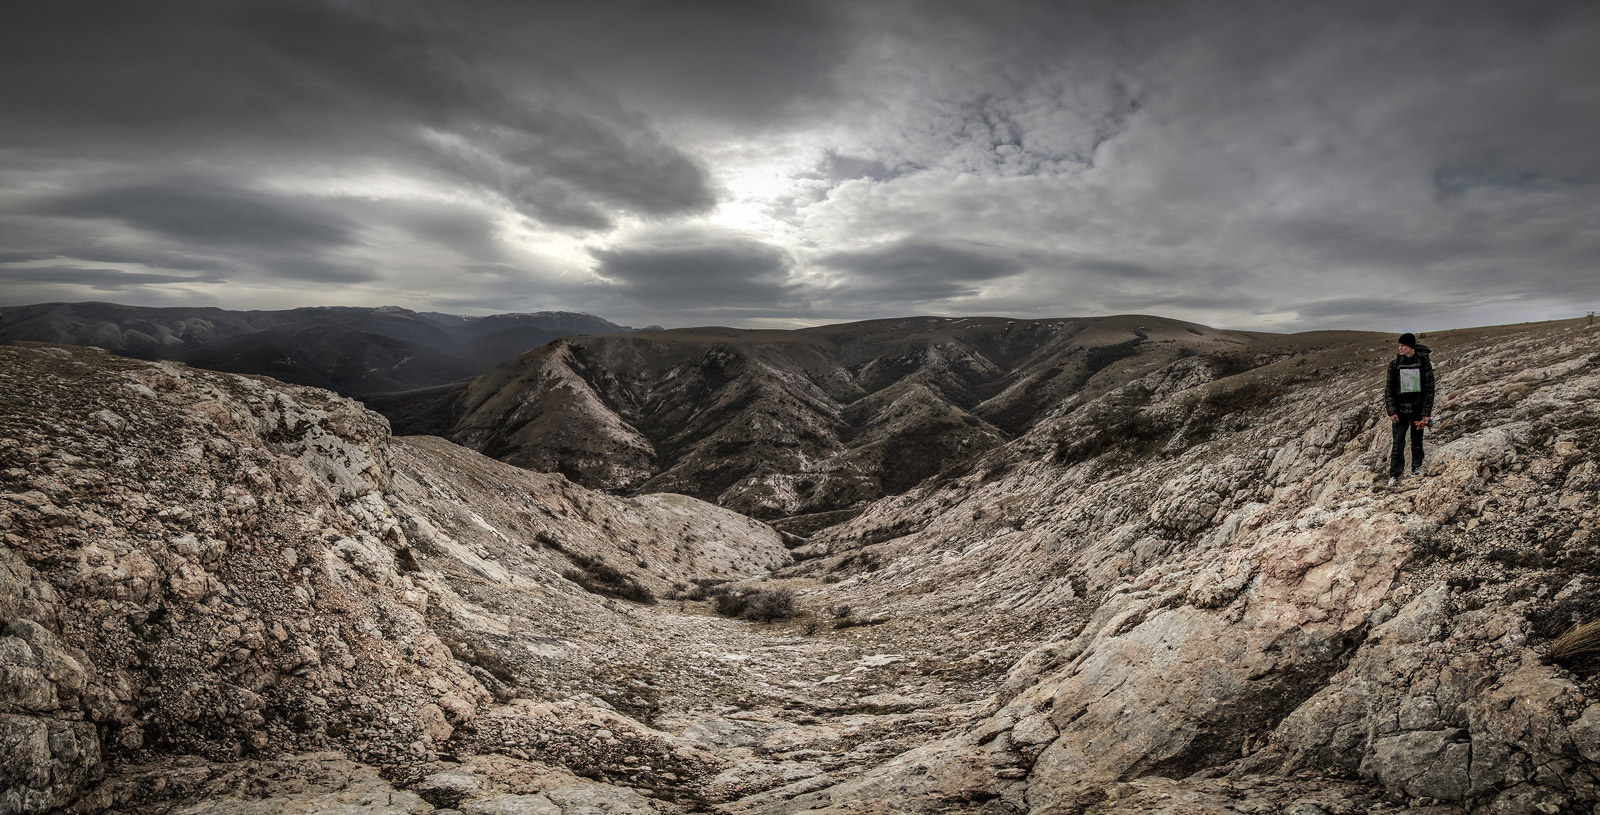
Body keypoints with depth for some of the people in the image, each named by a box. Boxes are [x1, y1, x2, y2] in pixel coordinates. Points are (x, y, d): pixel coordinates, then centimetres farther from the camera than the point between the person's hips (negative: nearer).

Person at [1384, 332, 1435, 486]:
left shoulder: (1424, 363, -5)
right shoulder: (1394, 363, -3)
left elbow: (1429, 389, -2)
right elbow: (1389, 389, 1)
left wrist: (1427, 413, -6)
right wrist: (1391, 411, -5)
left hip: (1418, 408, 0)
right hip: (1400, 409, 0)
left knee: (1417, 439, 13)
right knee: (1398, 442, -2)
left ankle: (1416, 467, 32)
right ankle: (1394, 475, 2)